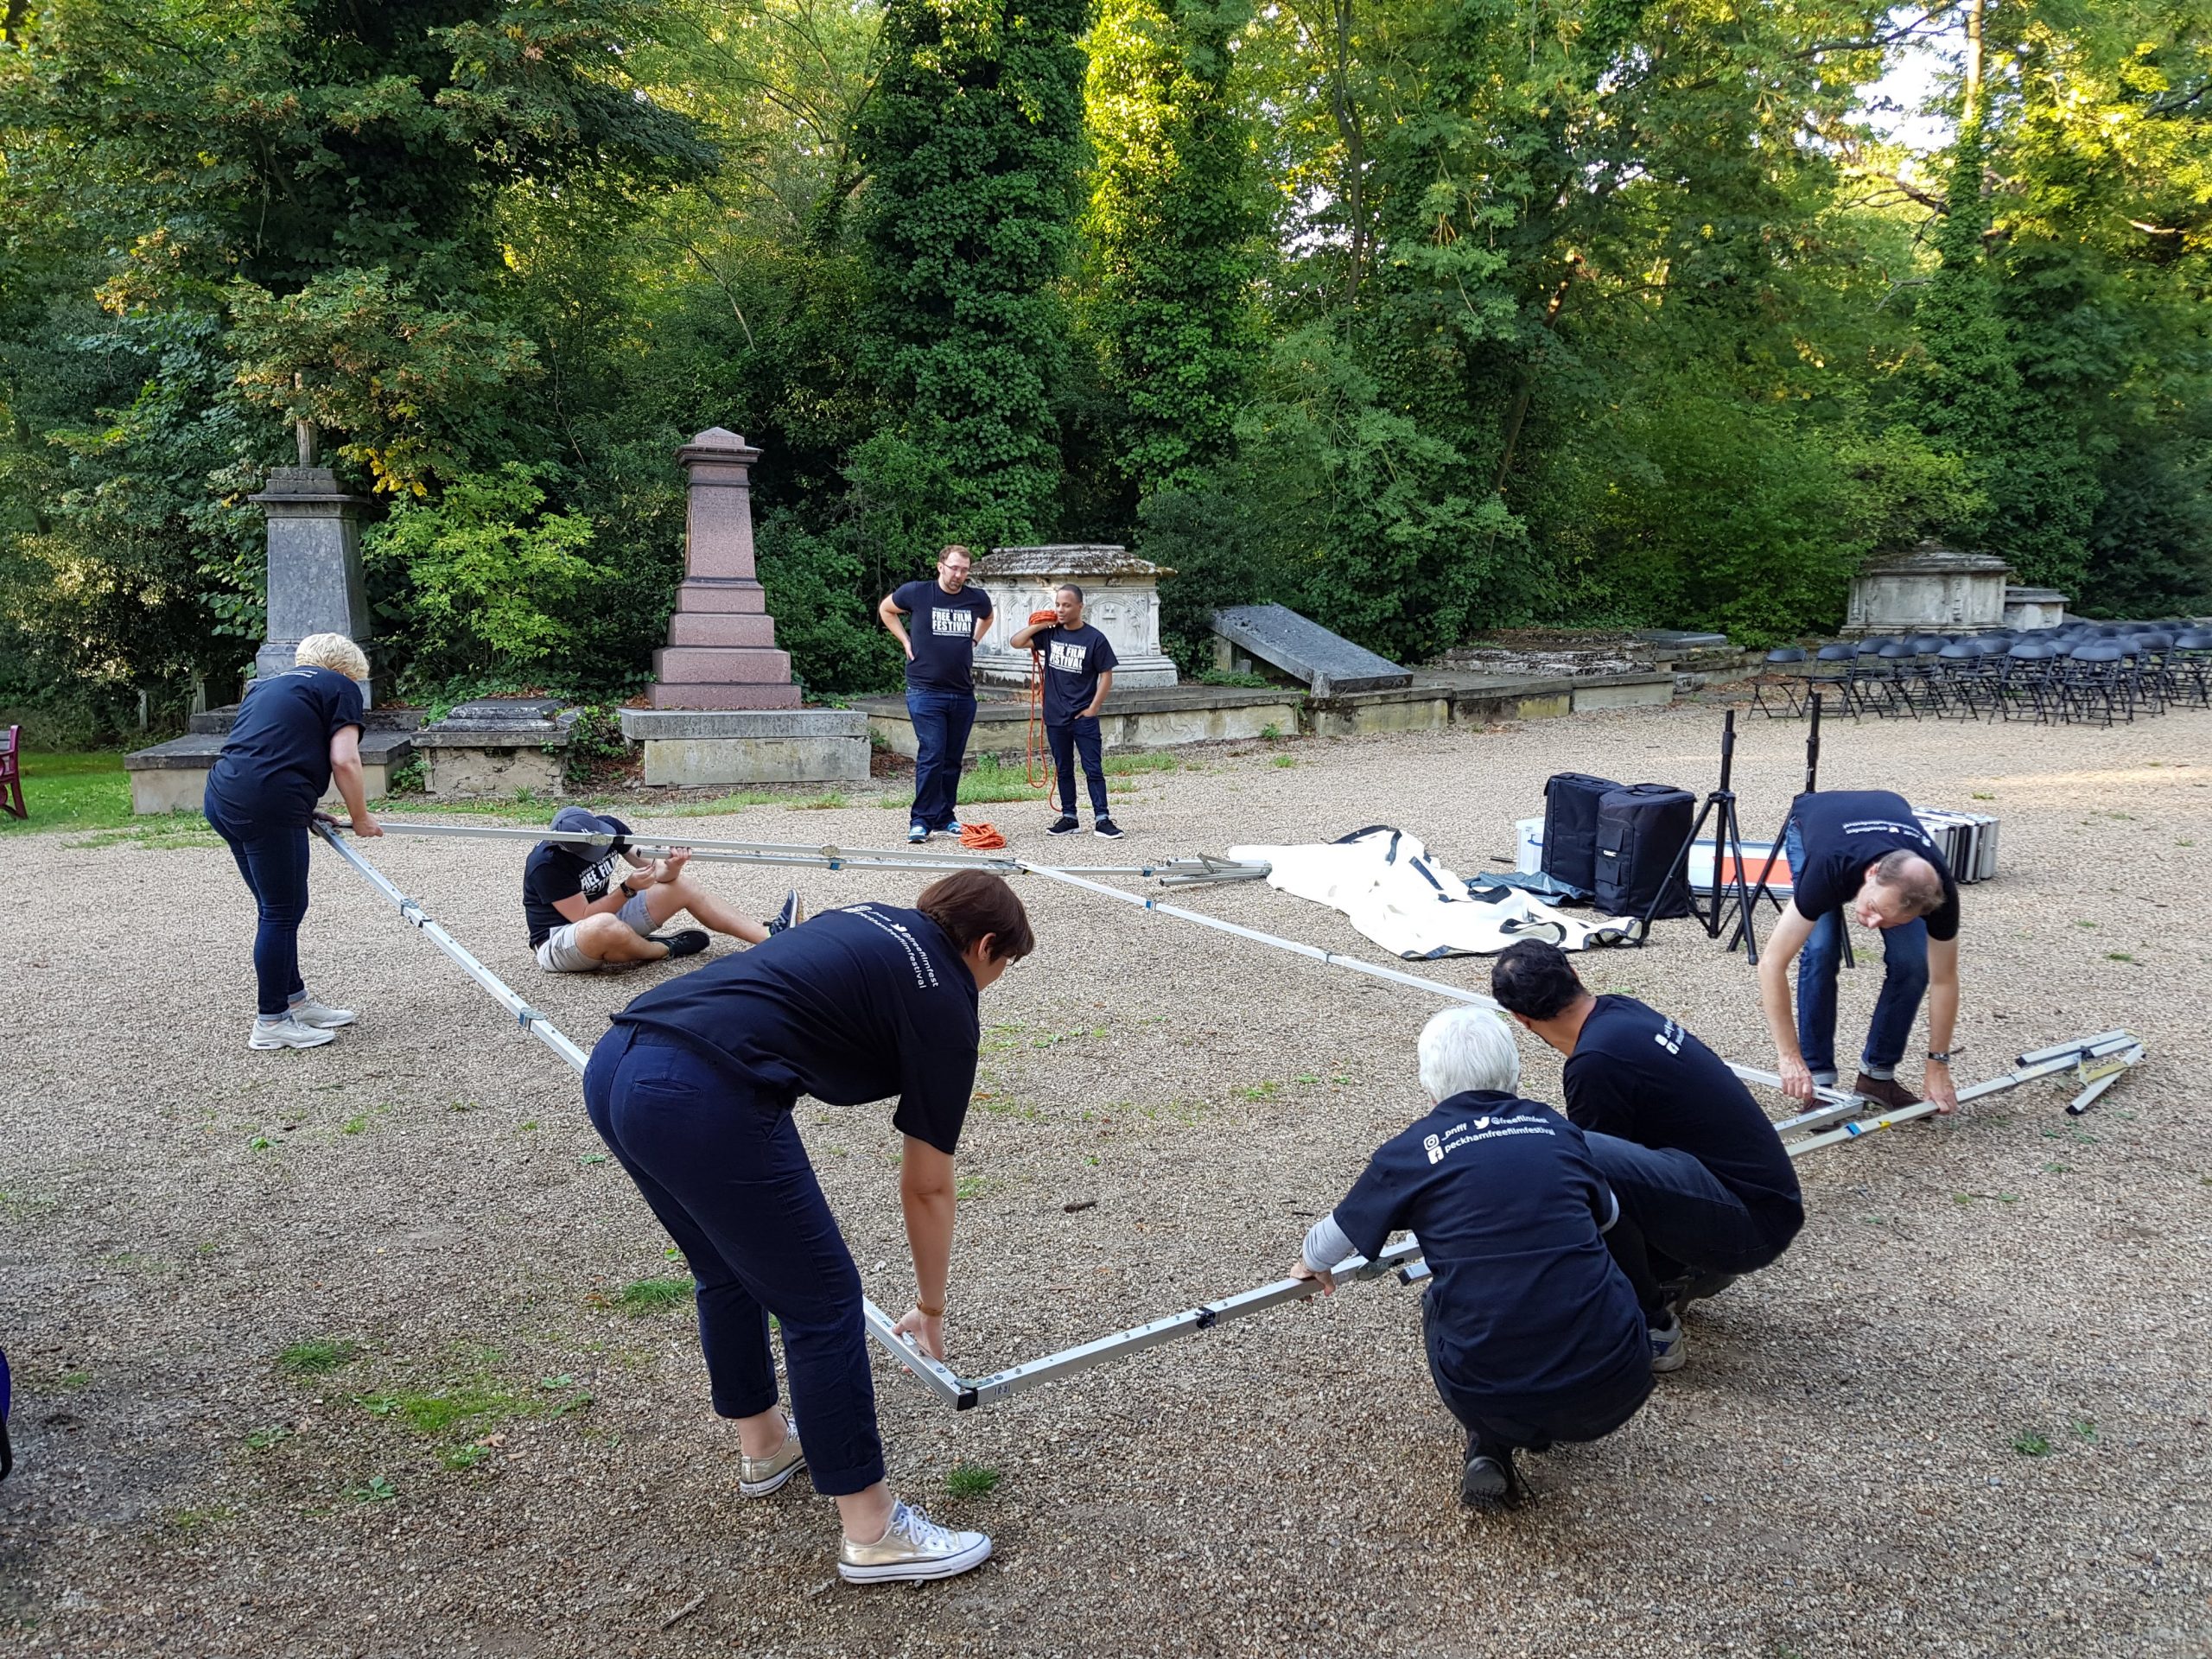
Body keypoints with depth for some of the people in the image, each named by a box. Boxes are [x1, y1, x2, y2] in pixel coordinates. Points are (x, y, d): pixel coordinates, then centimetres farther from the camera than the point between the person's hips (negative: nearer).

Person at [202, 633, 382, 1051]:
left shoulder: (267, 684, 28)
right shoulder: (340, 687, 6)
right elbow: (344, 761, -5)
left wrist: (302, 813, 28)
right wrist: (361, 819, 7)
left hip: (223, 796, 8)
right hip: (267, 807, -8)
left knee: (280, 907, 19)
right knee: (282, 911, 3)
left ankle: (294, 1000, 29)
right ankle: (270, 1022, 10)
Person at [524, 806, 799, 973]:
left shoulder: (607, 827, -8)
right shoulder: (546, 863, -26)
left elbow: (656, 873, -4)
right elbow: (584, 917, -25)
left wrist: (671, 867, -26)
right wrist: (628, 889, -32)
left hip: (605, 915, 7)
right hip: (557, 942, -7)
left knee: (681, 885, -3)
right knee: (606, 926, -42)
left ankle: (768, 935, -9)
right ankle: (663, 949, -10)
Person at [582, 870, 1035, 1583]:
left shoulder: (865, 920, 26)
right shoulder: (944, 1005, 6)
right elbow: (926, 1187, 12)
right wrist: (931, 1306, 26)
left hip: (613, 1065, 9)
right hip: (704, 1100, -9)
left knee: (727, 1273, 28)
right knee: (824, 1303, 6)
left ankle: (763, 1445, 46)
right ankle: (871, 1532, 17)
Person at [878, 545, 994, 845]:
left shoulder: (977, 598, 5)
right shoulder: (916, 593, -4)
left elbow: (987, 618, 29)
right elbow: (885, 609, 14)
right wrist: (906, 641, 5)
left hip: (963, 693, 4)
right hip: (925, 692, -4)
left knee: (952, 759, 10)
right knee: (931, 755, -11)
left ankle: (945, 818, 20)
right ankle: (921, 820, -4)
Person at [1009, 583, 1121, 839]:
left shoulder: (1094, 639, -7)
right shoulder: (1050, 633, 4)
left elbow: (1106, 676, -4)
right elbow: (1017, 642, 1)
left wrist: (1093, 708, -9)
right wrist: (1040, 625, -7)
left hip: (1083, 717, -4)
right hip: (1056, 716, 4)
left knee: (1093, 768, -2)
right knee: (1063, 769, 11)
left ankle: (1101, 819, 1)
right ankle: (1068, 818, 19)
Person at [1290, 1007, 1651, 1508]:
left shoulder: (1413, 1150, 4)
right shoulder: (1557, 1130, 10)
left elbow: (1340, 1232, 22)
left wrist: (1312, 1263, 46)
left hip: (1493, 1395, -1)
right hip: (1616, 1390, 2)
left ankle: (1491, 1447, 16)